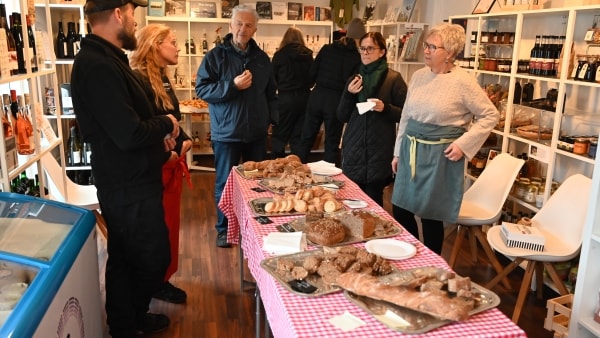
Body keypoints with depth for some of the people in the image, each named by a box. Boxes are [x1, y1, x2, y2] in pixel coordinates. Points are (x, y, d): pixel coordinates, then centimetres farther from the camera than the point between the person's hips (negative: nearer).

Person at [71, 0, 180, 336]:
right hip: (130, 187, -10)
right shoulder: (99, 66, -24)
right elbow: (130, 134, -28)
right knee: (153, 258, 6)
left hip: (127, 182, 10)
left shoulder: (105, 58, 11)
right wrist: (166, 124, -11)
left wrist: (159, 132, 5)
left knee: (127, 259, 21)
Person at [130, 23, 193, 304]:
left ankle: (163, 279, 31)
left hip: (172, 163, 9)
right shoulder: (138, 79, -19)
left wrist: (184, 140, 3)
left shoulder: (162, 78, 11)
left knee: (170, 223, 17)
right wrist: (163, 153, -19)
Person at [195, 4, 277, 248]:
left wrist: (274, 118, 6)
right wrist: (232, 86, -21)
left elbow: (271, 93, 17)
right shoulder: (216, 56, -5)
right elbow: (201, 89, -11)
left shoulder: (262, 58, 9)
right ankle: (224, 229, 21)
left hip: (257, 132, 4)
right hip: (227, 133, -4)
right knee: (225, 183, 6)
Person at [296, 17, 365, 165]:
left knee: (307, 138, 14)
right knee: (332, 144, 9)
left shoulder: (326, 49, 2)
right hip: (336, 101, -3)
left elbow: (312, 73, 3)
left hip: (316, 96, 3)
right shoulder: (356, 58, -7)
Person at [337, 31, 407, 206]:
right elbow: (342, 117, 8)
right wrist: (348, 94, -7)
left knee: (372, 202, 3)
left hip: (378, 152, -4)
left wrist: (385, 108, -19)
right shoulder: (355, 79, 11)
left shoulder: (394, 79, -4)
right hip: (353, 151, 4)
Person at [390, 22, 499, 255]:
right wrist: (398, 152, 13)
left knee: (431, 215, 5)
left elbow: (490, 115, -7)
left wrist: (463, 143, -15)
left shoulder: (463, 82, -12)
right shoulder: (418, 76, 5)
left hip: (439, 155, -6)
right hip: (411, 151, 6)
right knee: (400, 210, 11)